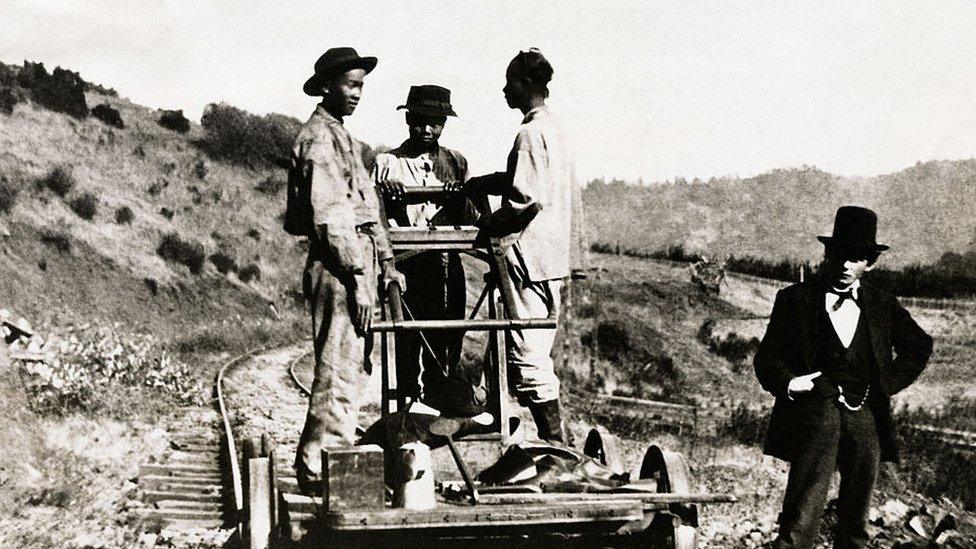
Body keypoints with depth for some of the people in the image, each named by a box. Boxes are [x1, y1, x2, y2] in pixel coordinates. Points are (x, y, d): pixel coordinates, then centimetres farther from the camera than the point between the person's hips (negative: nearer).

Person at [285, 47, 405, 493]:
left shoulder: (342, 137, 21)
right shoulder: (318, 138, -11)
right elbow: (330, 216, -18)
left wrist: (385, 262, 17)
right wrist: (358, 278, -20)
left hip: (358, 262, 10)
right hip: (337, 267, -10)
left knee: (355, 368, 12)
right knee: (339, 369, -9)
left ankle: (316, 461, 19)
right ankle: (319, 468, -5)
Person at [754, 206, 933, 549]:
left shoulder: (883, 306, 12)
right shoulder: (795, 299, 4)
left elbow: (919, 346, 26)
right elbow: (767, 357, 3)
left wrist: (891, 382, 12)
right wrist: (787, 384, -17)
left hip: (867, 419, 4)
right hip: (817, 414, -4)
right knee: (801, 520, -14)